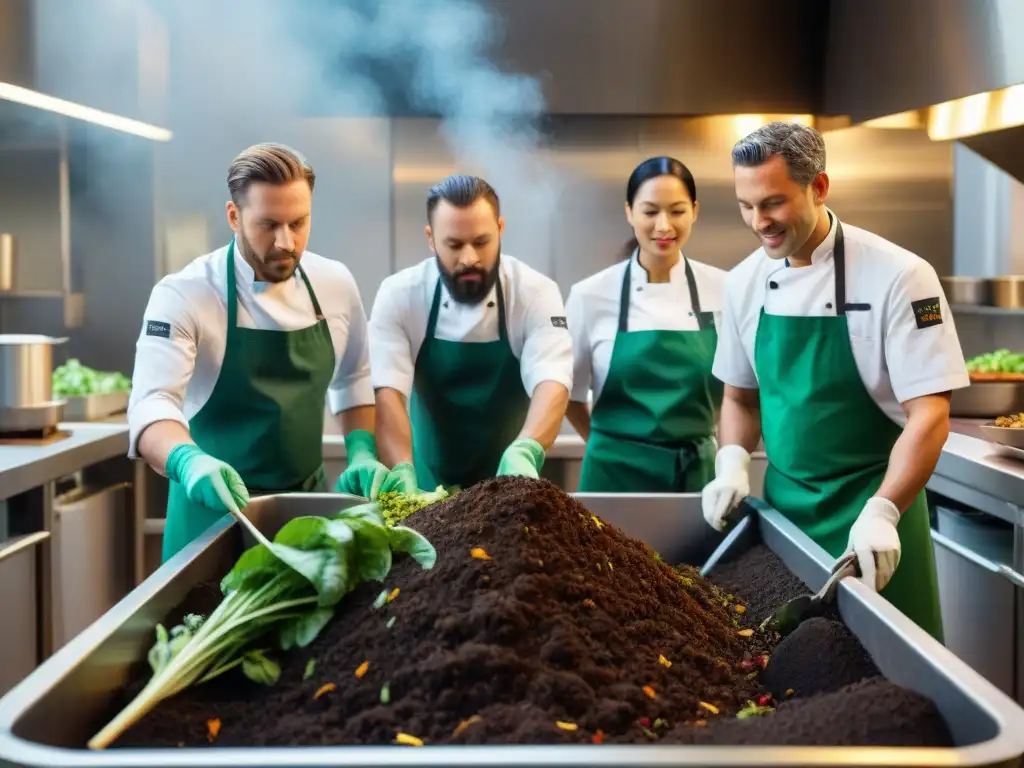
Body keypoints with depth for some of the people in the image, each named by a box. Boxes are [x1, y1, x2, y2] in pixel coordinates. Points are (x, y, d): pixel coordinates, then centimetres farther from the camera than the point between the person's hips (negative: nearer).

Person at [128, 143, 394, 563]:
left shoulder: (335, 284, -1)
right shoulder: (183, 294, -16)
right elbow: (151, 403, -25)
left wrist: (362, 453, -2)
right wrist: (190, 462, -45)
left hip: (308, 498, 4)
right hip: (217, 504, -4)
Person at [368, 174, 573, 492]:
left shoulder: (537, 293, -12)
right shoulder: (399, 294, -10)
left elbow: (551, 383, -23)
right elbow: (387, 392, -18)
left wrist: (524, 453, -42)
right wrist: (402, 471, -35)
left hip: (508, 478, 0)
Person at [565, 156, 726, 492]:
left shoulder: (723, 290, -3)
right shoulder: (591, 295, -7)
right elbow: (568, 392, 4)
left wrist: (730, 463, 5)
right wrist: (613, 449, 8)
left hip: (697, 474, 1)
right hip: (616, 475, -1)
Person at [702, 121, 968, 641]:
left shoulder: (897, 276, -15)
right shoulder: (745, 282, 1)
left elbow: (929, 415, -17)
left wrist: (882, 513, -29)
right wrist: (733, 463, -6)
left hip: (874, 509, -4)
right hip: (783, 503, 4)